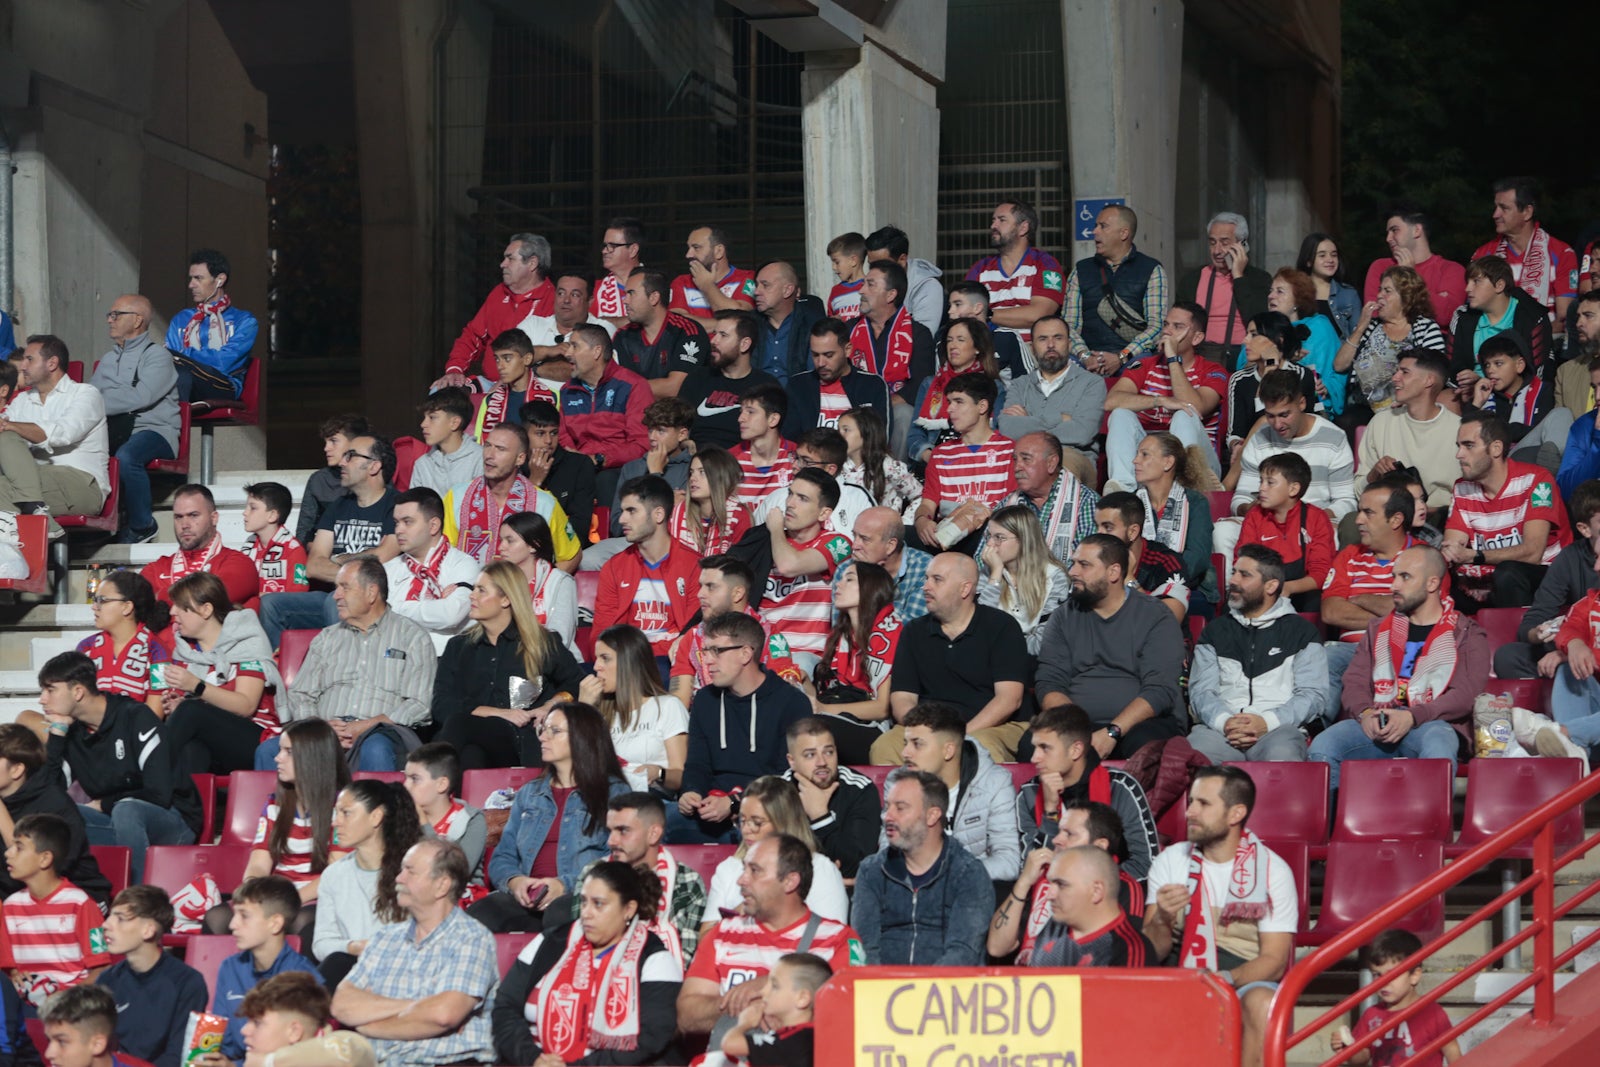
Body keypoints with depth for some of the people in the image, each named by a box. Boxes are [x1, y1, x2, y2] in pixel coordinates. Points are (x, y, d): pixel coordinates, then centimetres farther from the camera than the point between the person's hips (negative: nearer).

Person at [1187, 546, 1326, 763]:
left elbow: (1314, 696, 5)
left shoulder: (1301, 632, 17)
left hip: (1278, 730, -2)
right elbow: (1200, 691, 13)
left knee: (1282, 755, -40)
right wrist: (1224, 721, -11)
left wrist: (1267, 722, -13)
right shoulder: (1215, 631, 25)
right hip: (1220, 730, 2)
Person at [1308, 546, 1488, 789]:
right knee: (1322, 746, -27)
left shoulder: (1466, 635, 13)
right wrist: (1365, 713, -8)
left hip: (1431, 723, -3)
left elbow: (1466, 694, -2)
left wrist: (1413, 717, -17)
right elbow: (1354, 682, 17)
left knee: (1438, 743, -41)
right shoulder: (1379, 630, 27)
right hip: (1376, 727, 3)